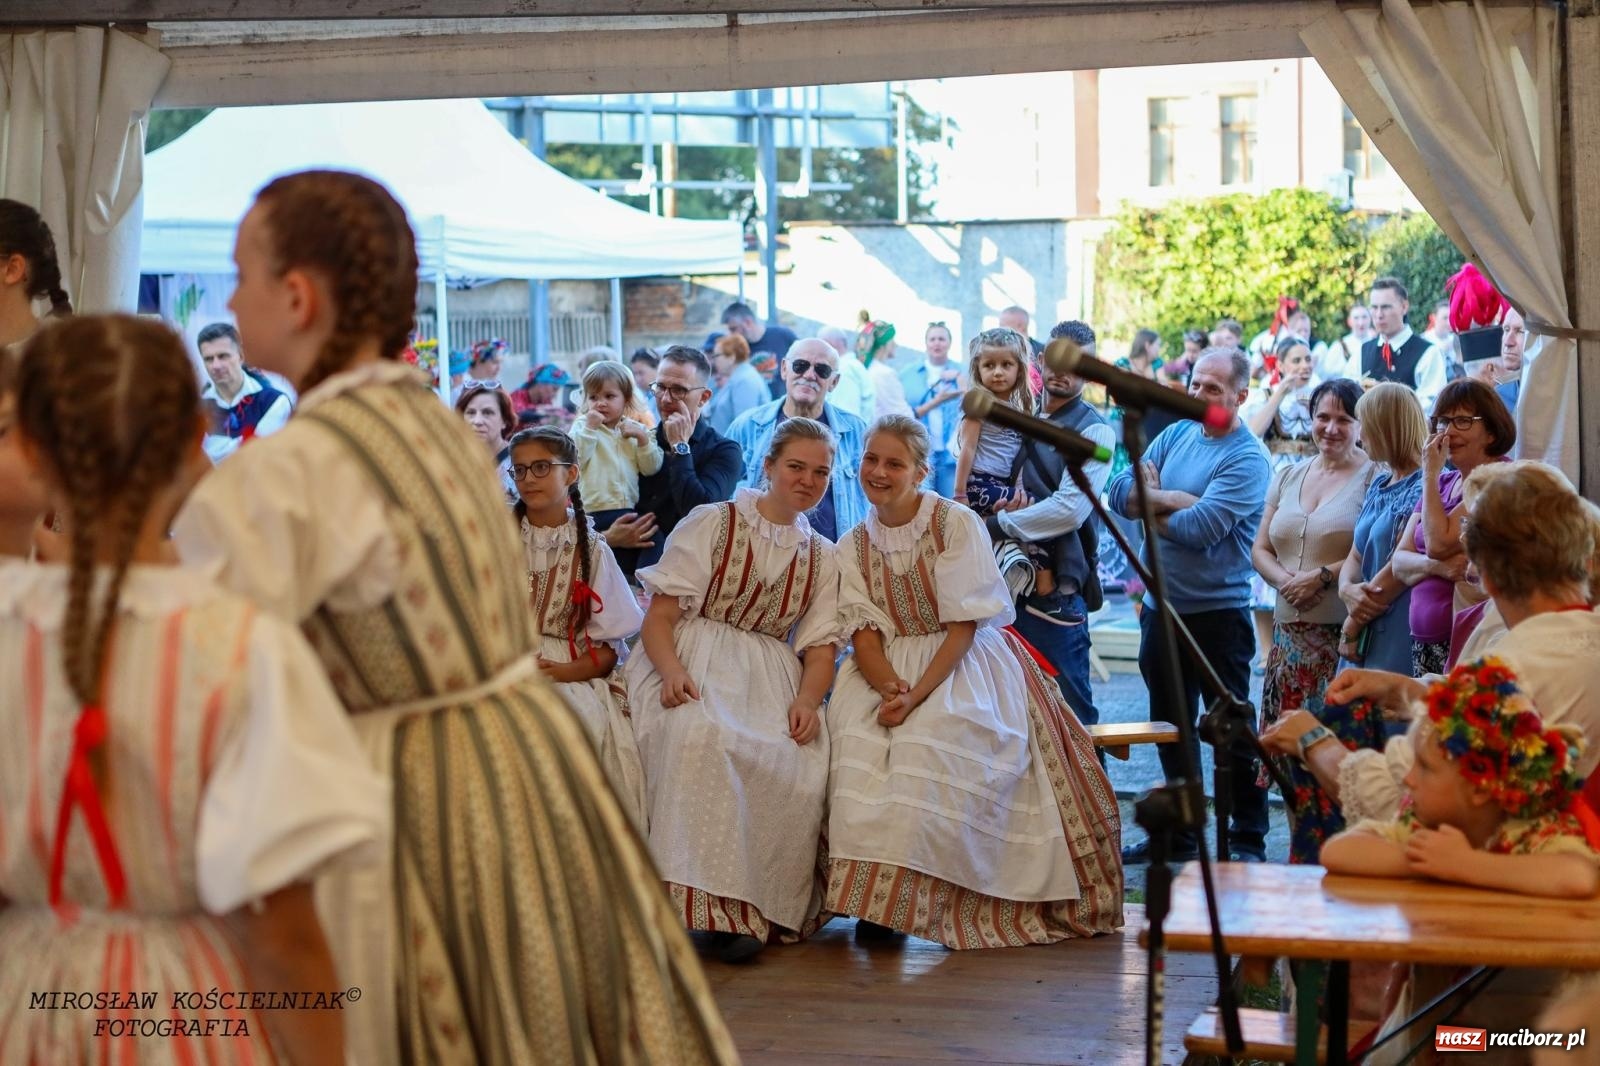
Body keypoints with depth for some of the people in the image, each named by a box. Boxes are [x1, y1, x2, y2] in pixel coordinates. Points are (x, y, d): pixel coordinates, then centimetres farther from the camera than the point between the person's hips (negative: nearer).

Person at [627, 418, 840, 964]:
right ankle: (712, 904, -34)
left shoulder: (823, 558, 18)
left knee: (803, 768, -28)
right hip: (693, 665, -4)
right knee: (701, 738, -37)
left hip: (769, 680, 4)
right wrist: (672, 671, -22)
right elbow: (660, 615, -2)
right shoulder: (710, 523, 5)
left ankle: (764, 907, -16)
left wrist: (807, 700, -11)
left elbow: (820, 646, 11)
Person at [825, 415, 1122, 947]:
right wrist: (891, 688, -22)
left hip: (962, 664, -3)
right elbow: (864, 634, -1)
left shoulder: (957, 524, -5)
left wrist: (918, 694, -22)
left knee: (927, 740, -34)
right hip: (887, 673, 4)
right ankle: (871, 896, -23)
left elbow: (964, 625, -11)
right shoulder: (854, 546, 9)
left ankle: (904, 895, -24)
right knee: (857, 738, -29)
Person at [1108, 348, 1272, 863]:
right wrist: (1174, 499, -17)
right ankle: (1179, 832, 28)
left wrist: (1149, 504, -9)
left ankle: (1249, 839, 12)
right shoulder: (1176, 435, 8)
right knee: (1169, 724, 16)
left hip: (1219, 612, -7)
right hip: (1161, 606, 7)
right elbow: (1119, 491, -1)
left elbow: (1198, 529, -24)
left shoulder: (1247, 459, -14)